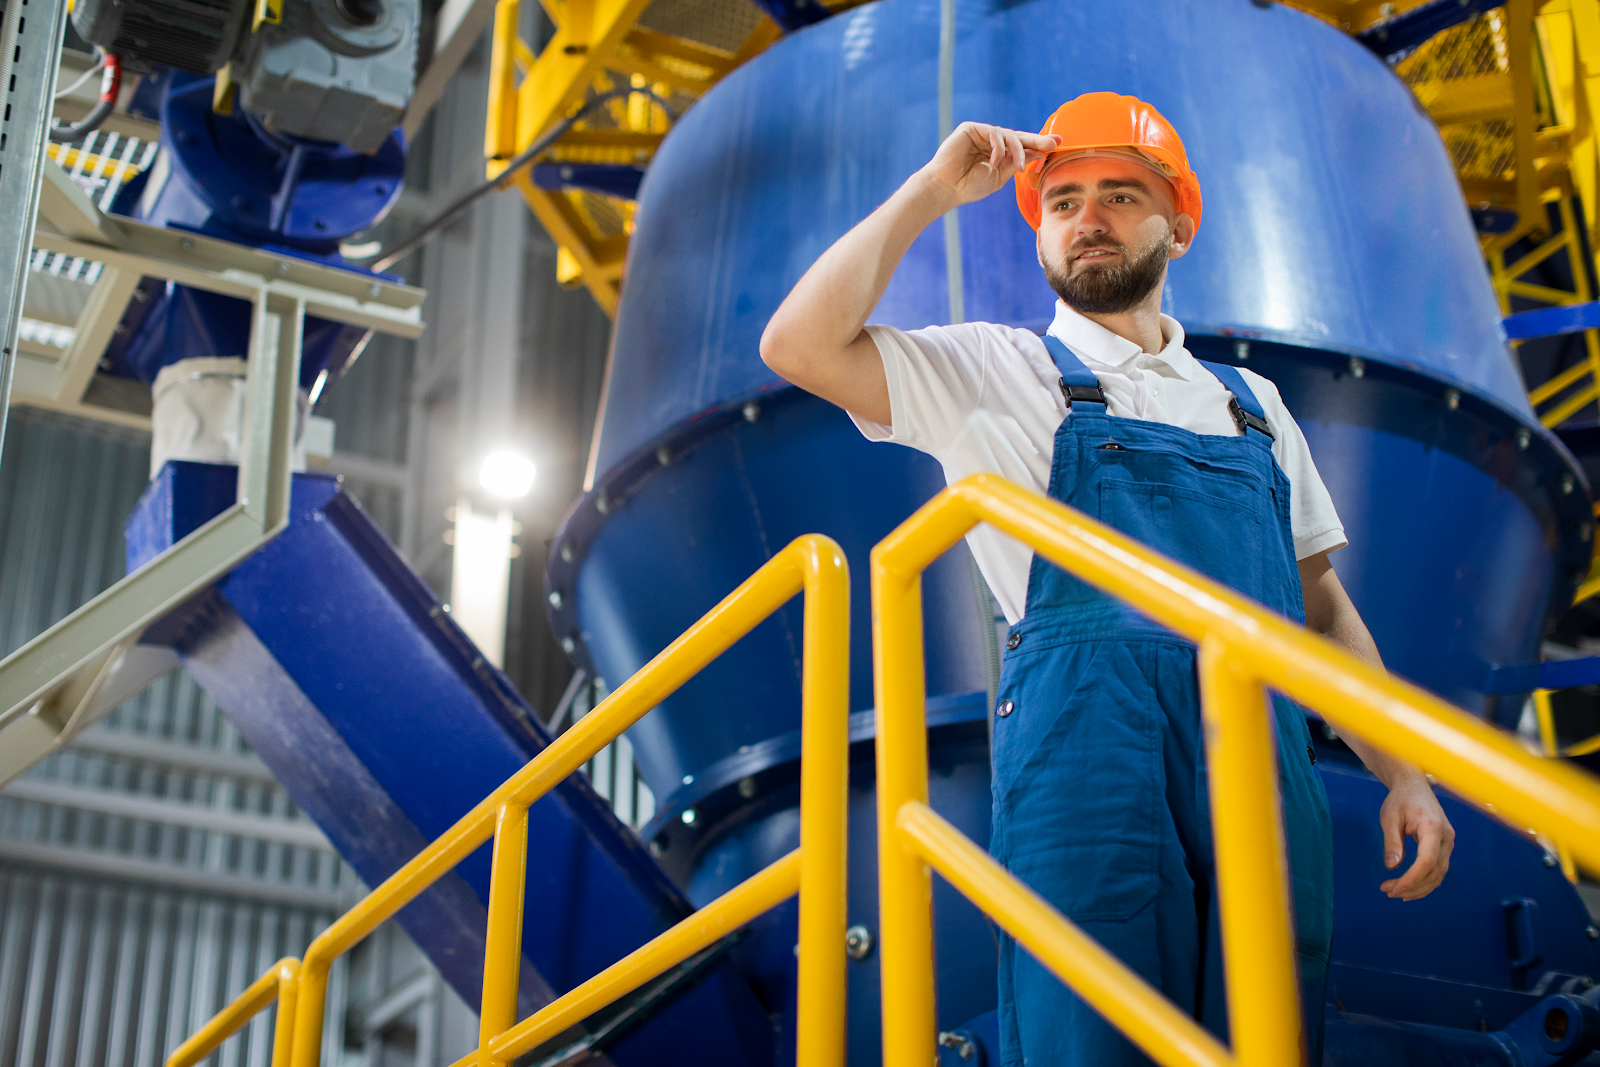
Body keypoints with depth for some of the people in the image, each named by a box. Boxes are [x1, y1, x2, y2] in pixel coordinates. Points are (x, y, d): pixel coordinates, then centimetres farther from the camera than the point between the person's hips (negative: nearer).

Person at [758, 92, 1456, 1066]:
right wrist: (934, 190, 4)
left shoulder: (1250, 402, 23)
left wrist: (1403, 772, 11)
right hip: (1090, 753, -4)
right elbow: (801, 345, -3)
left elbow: (1322, 606, 23)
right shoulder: (996, 370, 11)